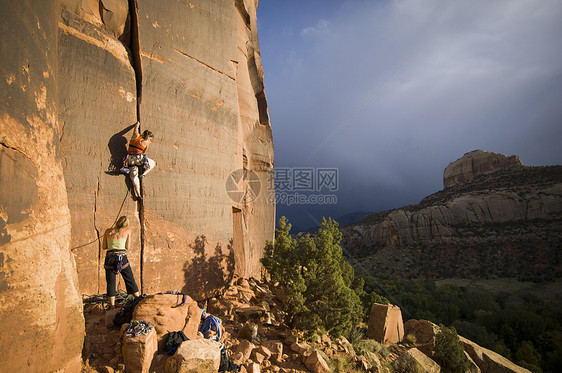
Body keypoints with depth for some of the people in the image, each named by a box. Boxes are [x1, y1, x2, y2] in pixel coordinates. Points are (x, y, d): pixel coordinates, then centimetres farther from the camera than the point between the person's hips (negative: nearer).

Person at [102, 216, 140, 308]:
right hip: (122, 258, -1)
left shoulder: (108, 231, 8)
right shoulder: (127, 230, 4)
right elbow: (127, 247, 4)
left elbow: (103, 247, 10)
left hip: (110, 258, 2)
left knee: (110, 283, 10)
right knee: (131, 281, 9)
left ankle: (112, 306, 10)